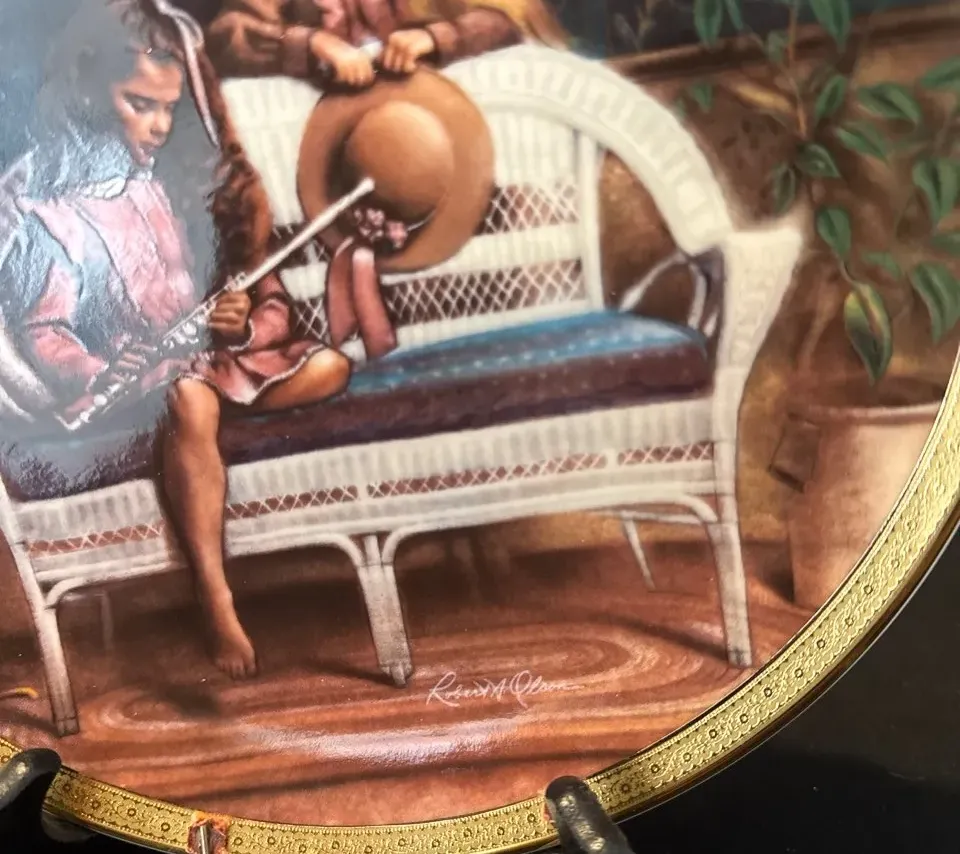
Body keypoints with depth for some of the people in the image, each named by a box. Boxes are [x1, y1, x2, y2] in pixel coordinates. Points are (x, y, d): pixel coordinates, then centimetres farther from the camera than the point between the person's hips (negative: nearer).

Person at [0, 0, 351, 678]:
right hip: (127, 386, -5)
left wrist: (247, 326, -17)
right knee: (189, 401, -39)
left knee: (330, 366, -17)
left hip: (215, 359, 5)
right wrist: (107, 381, -29)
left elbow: (271, 295, 7)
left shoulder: (190, 175, 8)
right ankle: (218, 602, -39)